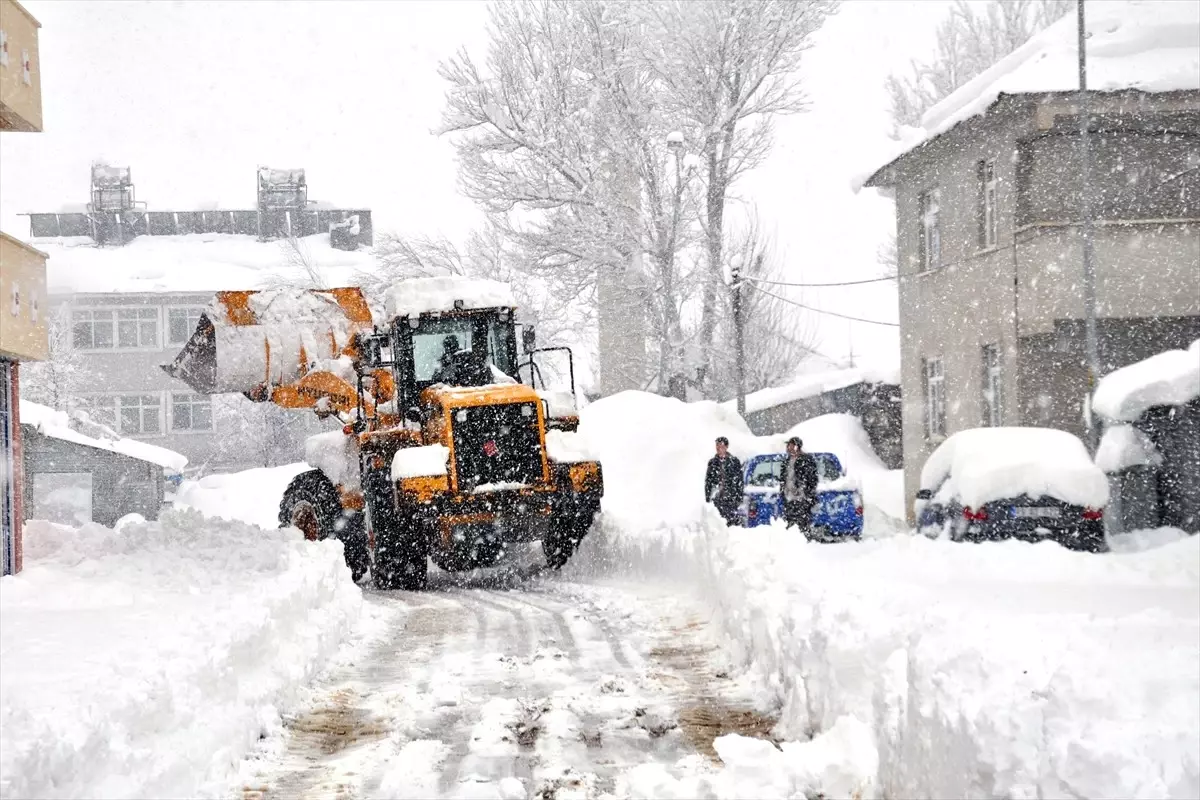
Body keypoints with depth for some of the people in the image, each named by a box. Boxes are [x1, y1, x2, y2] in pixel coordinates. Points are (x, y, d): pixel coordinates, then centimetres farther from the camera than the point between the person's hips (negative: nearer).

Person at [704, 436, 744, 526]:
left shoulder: (734, 461, 4)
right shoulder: (712, 462, 11)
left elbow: (739, 480, 2)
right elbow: (707, 481, 13)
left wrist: (739, 497, -4)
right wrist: (707, 498, 8)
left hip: (731, 497, -2)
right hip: (717, 498, 2)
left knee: (732, 520, -7)